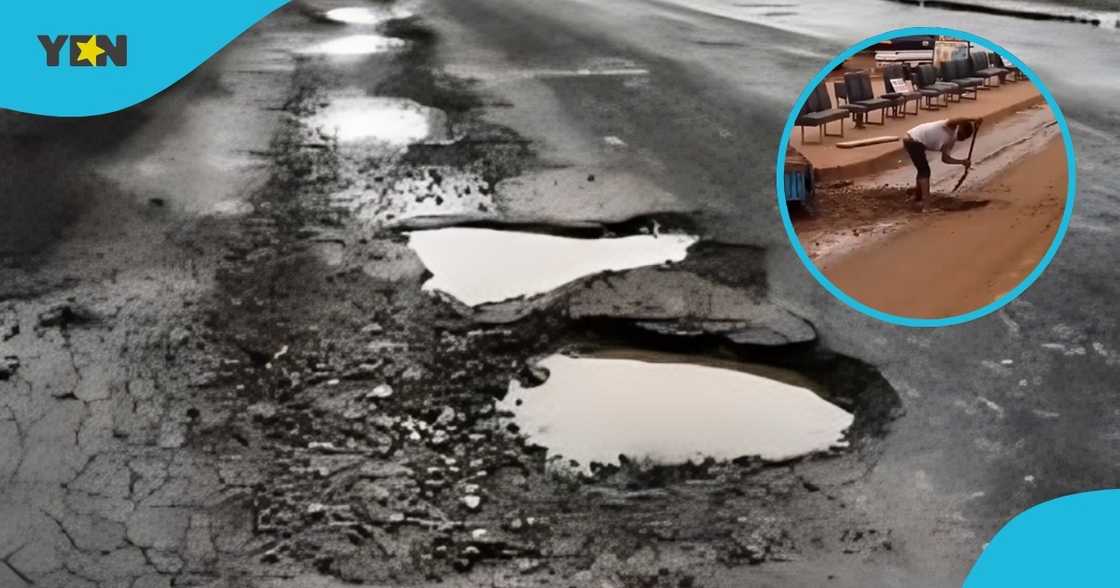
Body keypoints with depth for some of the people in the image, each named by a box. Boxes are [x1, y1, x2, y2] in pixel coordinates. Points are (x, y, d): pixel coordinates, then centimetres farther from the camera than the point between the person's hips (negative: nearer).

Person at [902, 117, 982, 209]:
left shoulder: (951, 140, 12)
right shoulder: (949, 127, -11)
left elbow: (945, 158, 10)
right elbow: (955, 121, -34)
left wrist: (962, 162, 3)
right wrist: (973, 120, -32)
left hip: (915, 142, 10)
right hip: (913, 141, -10)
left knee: (923, 170, 23)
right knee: (925, 171, -11)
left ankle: (918, 196, 37)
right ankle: (926, 201, -16)